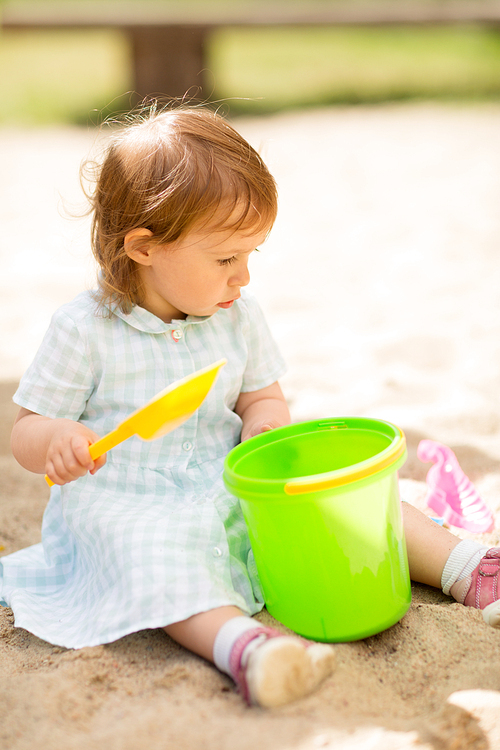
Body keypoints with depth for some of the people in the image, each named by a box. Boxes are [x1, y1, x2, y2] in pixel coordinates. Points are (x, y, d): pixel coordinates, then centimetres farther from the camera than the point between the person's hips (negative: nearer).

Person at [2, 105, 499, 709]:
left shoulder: (238, 319, 3)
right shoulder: (84, 329, -11)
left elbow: (263, 394, 17)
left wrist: (265, 418, -8)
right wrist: (55, 440, -30)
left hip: (229, 488, 5)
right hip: (122, 502, -4)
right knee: (157, 554, -38)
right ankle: (239, 642, -59)